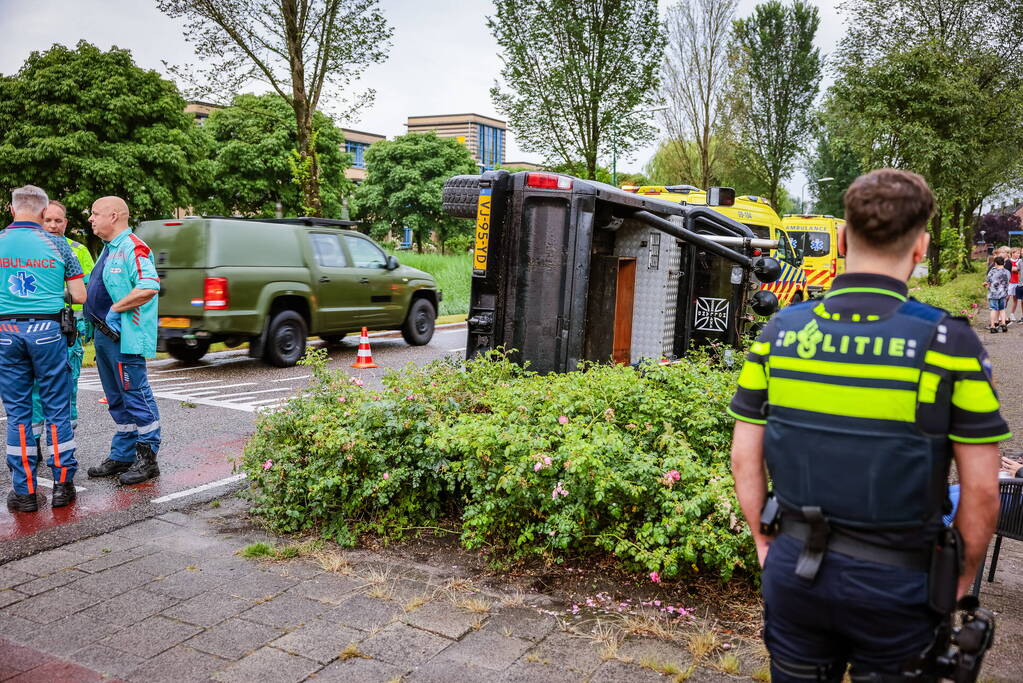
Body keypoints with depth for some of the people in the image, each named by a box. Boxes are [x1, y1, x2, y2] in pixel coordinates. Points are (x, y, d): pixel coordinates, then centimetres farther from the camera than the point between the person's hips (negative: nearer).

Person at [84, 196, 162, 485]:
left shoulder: (133, 249, -14)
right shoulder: (108, 249, 18)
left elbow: (149, 288, -27)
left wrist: (117, 307, -19)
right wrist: (93, 320, 14)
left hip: (125, 339, -10)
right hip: (105, 335, 11)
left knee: (136, 397, -4)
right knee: (117, 400, 16)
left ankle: (147, 459, 4)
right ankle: (122, 456, 25)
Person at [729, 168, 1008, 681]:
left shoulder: (780, 332, -6)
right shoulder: (947, 342, -14)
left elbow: (745, 458, -1)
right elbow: (981, 491, -9)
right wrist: (961, 579, 6)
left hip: (794, 568, 2)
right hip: (894, 581, -2)